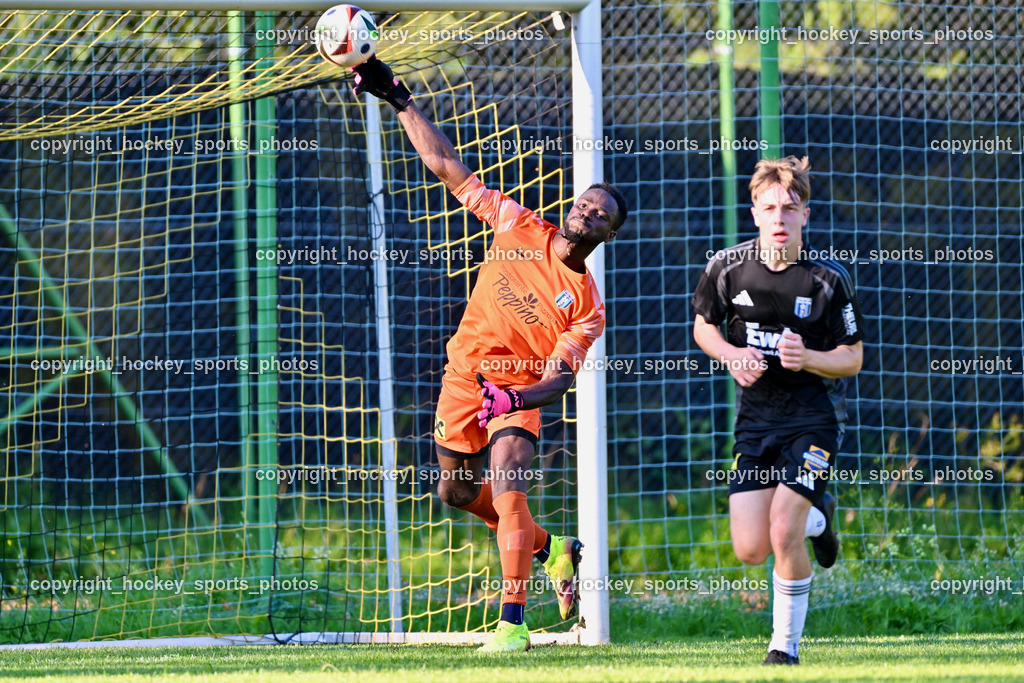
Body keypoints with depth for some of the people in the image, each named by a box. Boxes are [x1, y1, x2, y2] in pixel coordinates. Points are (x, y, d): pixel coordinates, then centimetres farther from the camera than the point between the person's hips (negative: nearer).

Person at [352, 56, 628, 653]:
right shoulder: (520, 227, -5)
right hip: (465, 376, 5)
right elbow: (450, 169, -3)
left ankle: (513, 622, -20)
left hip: (521, 392, -4)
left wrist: (517, 397, -37)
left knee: (508, 490, -23)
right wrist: (400, 101, -8)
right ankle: (552, 549, 38)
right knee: (458, 491, 15)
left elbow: (558, 379, -16)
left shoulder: (587, 306, -13)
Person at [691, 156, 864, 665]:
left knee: (783, 532, -19)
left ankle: (786, 644, 2)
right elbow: (703, 326, 12)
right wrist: (732, 356, -9)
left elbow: (852, 358, -4)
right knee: (751, 551, -3)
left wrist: (807, 358, -24)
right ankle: (817, 518, 33)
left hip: (813, 413, -3)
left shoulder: (828, 279, -12)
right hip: (755, 414, 3)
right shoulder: (728, 267, -5)